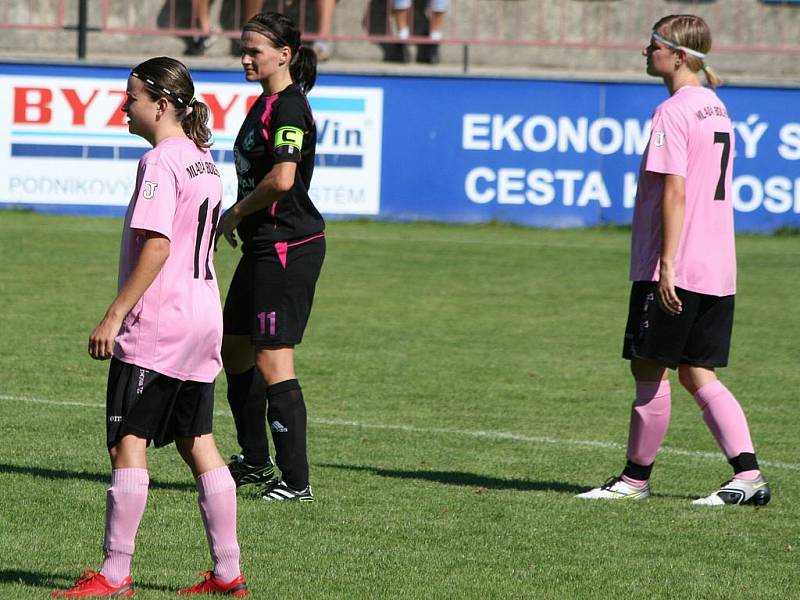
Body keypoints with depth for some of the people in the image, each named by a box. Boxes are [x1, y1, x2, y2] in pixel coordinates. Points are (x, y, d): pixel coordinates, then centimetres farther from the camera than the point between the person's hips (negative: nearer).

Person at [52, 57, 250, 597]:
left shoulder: (161, 162, -13)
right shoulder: (203, 160, 15)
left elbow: (156, 247, -20)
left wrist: (115, 316, -19)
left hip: (157, 324, -9)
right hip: (203, 319, 9)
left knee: (128, 441, -5)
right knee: (197, 443, 11)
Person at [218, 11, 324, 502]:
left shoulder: (289, 107, -16)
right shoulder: (266, 103, 15)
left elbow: (281, 179, -26)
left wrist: (236, 212, -12)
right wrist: (240, 218, 12)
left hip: (288, 247, -11)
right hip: (263, 246, 11)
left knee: (272, 360, -10)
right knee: (234, 348, 19)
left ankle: (296, 481, -7)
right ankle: (255, 462, 31)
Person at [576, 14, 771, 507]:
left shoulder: (673, 112, -13)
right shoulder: (717, 109, 15)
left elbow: (675, 192, -19)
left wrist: (667, 265, -20)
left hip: (675, 268, -9)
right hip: (718, 267, 9)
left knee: (650, 369, 2)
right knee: (699, 374, 10)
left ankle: (636, 477, 10)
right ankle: (748, 474, -1)